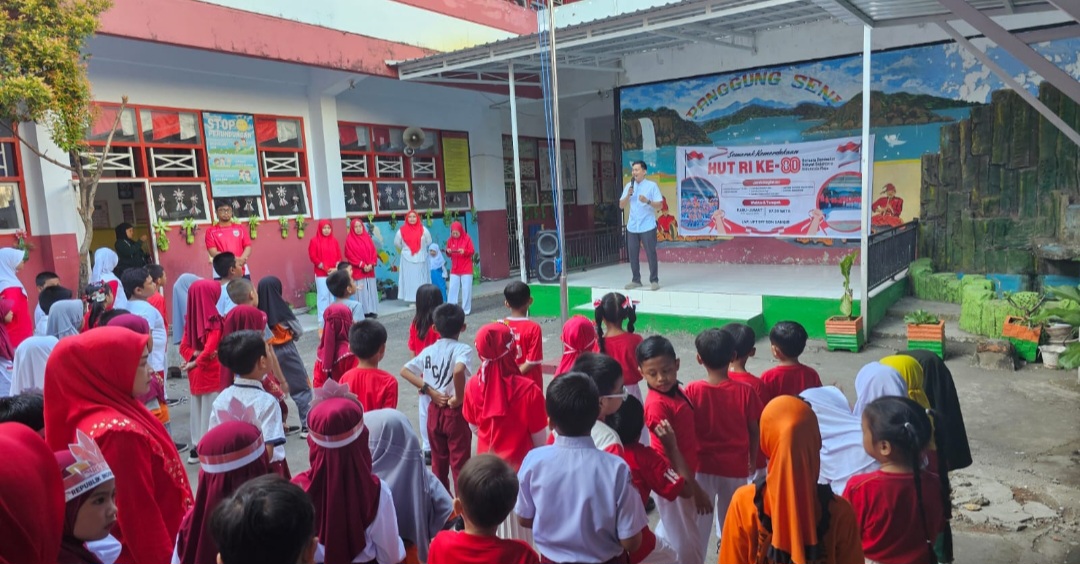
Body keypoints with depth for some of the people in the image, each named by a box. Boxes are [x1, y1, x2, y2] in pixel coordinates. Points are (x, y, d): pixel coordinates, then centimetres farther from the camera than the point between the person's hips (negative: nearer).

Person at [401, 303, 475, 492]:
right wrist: (459, 397, -20)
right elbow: (458, 371, -35)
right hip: (456, 413, -5)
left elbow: (405, 370, 1)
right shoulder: (462, 349, -15)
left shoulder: (428, 351, 3)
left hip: (434, 411, 5)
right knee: (460, 462, 5)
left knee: (438, 460, 18)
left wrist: (430, 391, -3)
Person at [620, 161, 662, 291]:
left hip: (647, 226, -4)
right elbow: (621, 206, 7)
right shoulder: (628, 186, 9)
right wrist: (628, 195, -10)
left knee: (651, 254, -2)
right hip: (632, 227, 4)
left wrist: (647, 201, -23)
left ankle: (654, 280, 7)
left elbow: (660, 205, -6)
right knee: (633, 254, 7)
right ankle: (636, 280, 17)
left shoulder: (652, 185, -3)